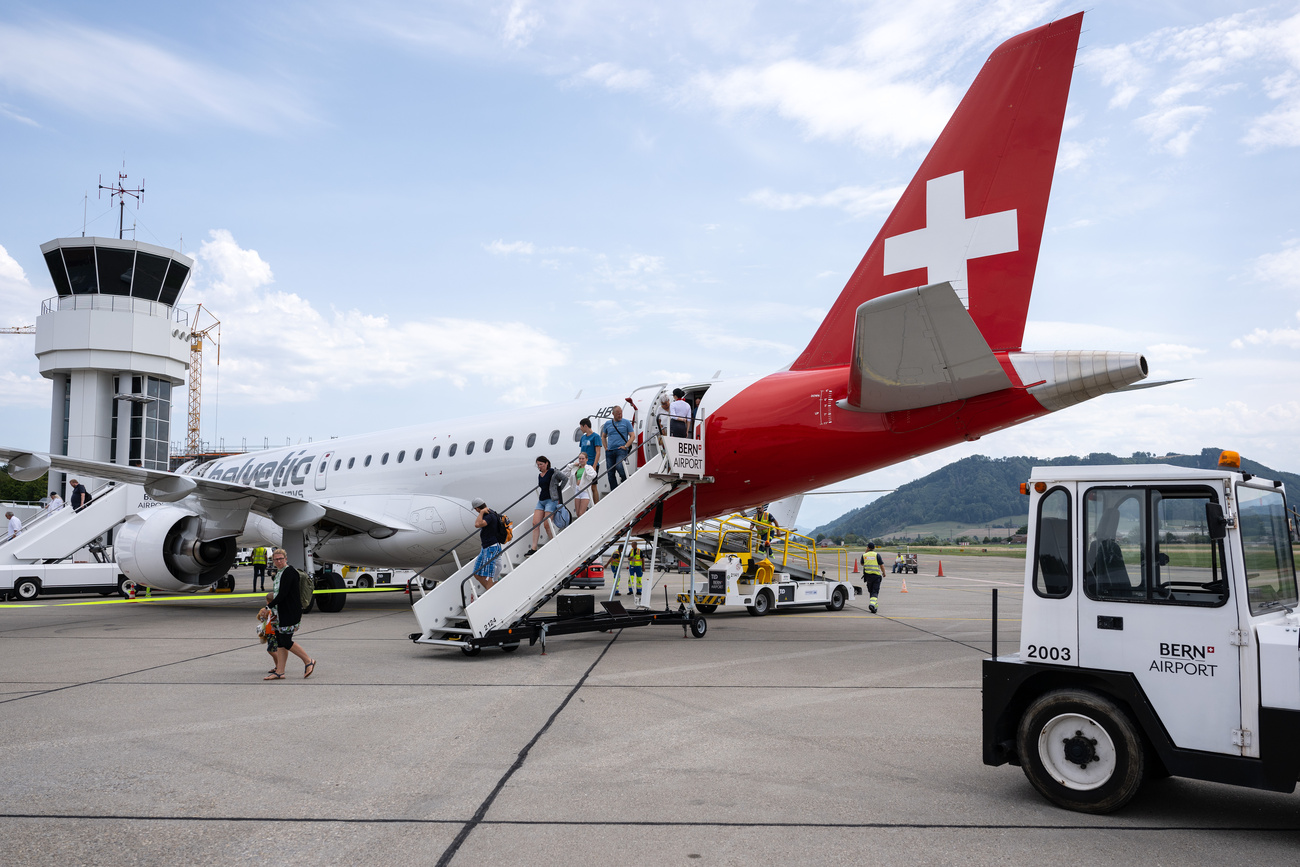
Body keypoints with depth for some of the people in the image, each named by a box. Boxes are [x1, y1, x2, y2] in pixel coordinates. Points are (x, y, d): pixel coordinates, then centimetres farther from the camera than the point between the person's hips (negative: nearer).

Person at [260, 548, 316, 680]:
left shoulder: (289, 572, -15)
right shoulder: (278, 573, 14)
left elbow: (282, 594, -20)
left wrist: (268, 607, -17)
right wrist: (272, 610, 18)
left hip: (290, 612, -9)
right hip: (281, 612, 9)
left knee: (286, 642, -8)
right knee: (280, 641, 7)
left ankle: (308, 661, 6)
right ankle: (279, 672, 10)